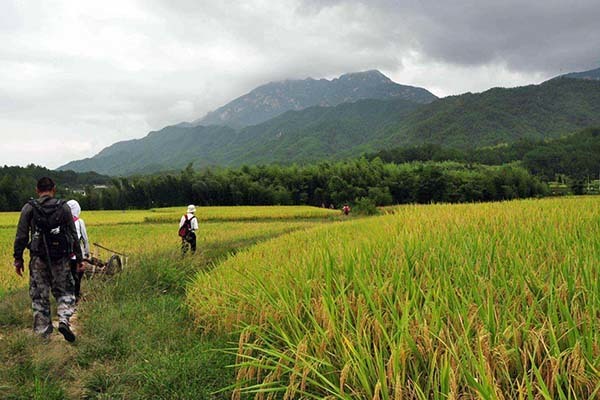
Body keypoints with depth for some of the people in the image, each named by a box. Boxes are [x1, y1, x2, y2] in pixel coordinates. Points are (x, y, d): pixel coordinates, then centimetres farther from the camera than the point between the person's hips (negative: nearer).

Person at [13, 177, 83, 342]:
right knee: (64, 291, 13)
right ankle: (64, 320, -11)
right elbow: (73, 235, 2)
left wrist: (18, 258, 8)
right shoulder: (64, 207, 0)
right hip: (60, 258, 0)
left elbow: (21, 236, -1)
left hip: (38, 259, 0)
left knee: (39, 296, 10)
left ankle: (42, 333, 14)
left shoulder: (29, 208, -1)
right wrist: (78, 257, 10)